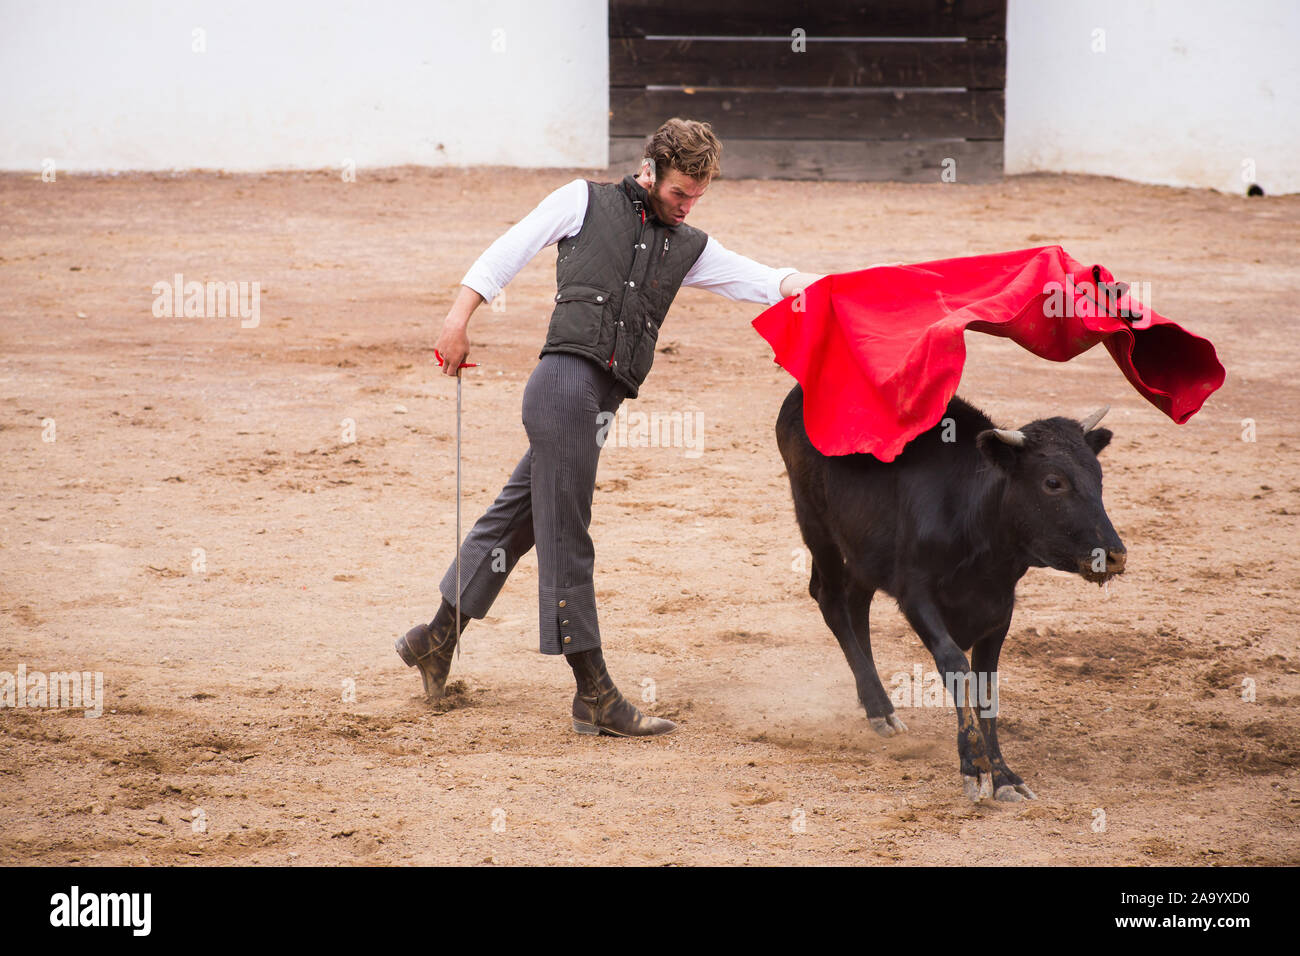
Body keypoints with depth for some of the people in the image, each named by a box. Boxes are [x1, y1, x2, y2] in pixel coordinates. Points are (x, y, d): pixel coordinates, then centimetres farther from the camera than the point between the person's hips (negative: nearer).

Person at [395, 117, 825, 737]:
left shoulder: (688, 248, 22)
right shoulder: (585, 203, 9)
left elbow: (763, 281, 14)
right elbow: (508, 251, 8)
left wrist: (817, 285, -4)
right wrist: (459, 320, 0)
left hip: (601, 399, 7)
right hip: (567, 378, -7)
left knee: (518, 517, 16)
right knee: (566, 540, -5)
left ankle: (438, 637, 30)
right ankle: (594, 695, -7)